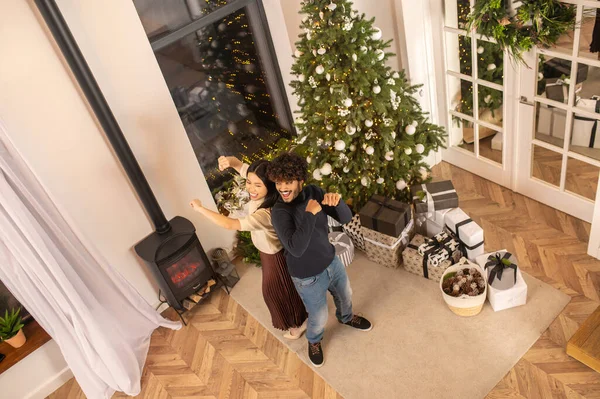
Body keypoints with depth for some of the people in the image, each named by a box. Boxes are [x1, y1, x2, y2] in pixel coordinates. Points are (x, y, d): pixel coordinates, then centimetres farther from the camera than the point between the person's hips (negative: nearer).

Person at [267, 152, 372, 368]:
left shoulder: (313, 192, -13)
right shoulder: (279, 212, -29)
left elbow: (346, 218, -13)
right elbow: (296, 248, -40)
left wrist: (337, 201, -35)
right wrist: (310, 214, -40)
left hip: (332, 262, 5)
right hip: (308, 278, -5)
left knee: (345, 295, 31)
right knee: (319, 317, 16)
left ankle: (346, 317, 65)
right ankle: (314, 341, 51)